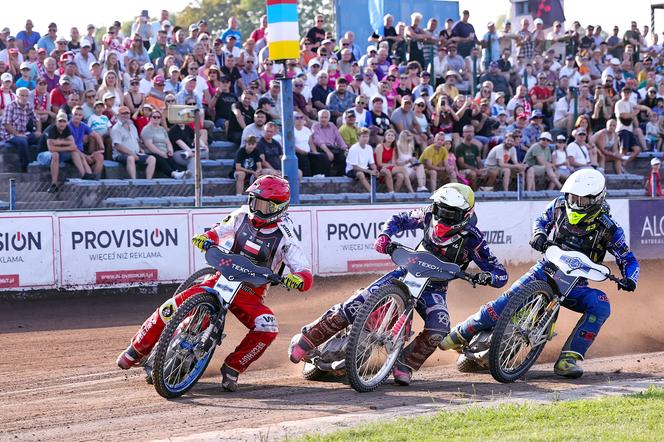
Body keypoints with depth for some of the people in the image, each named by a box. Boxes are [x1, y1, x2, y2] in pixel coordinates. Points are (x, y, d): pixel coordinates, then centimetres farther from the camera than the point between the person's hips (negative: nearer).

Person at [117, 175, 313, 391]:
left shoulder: (284, 238, -8)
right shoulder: (243, 217, 2)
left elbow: (306, 276, -13)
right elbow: (217, 231, 9)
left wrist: (297, 280, -38)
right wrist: (206, 238, -16)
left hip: (250, 294, -2)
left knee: (268, 328, -31)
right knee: (172, 306, -17)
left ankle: (232, 369, -13)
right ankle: (137, 349, 3)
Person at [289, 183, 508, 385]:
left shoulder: (472, 239, -19)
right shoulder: (429, 215, -10)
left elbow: (501, 274, -16)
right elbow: (400, 219, 9)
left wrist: (487, 277, -39)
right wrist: (384, 236, -11)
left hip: (434, 288, -1)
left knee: (438, 329, -32)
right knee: (355, 305, -14)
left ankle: (405, 364, -9)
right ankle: (306, 339, -2)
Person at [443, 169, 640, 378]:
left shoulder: (607, 228, -10)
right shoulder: (560, 206, -2)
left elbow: (628, 259, -5)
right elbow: (541, 220, 18)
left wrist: (629, 279, -27)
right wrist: (539, 234, -6)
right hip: (546, 269, 1)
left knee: (601, 304, -29)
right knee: (510, 299, -24)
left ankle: (568, 359, -30)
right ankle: (463, 332, -10)